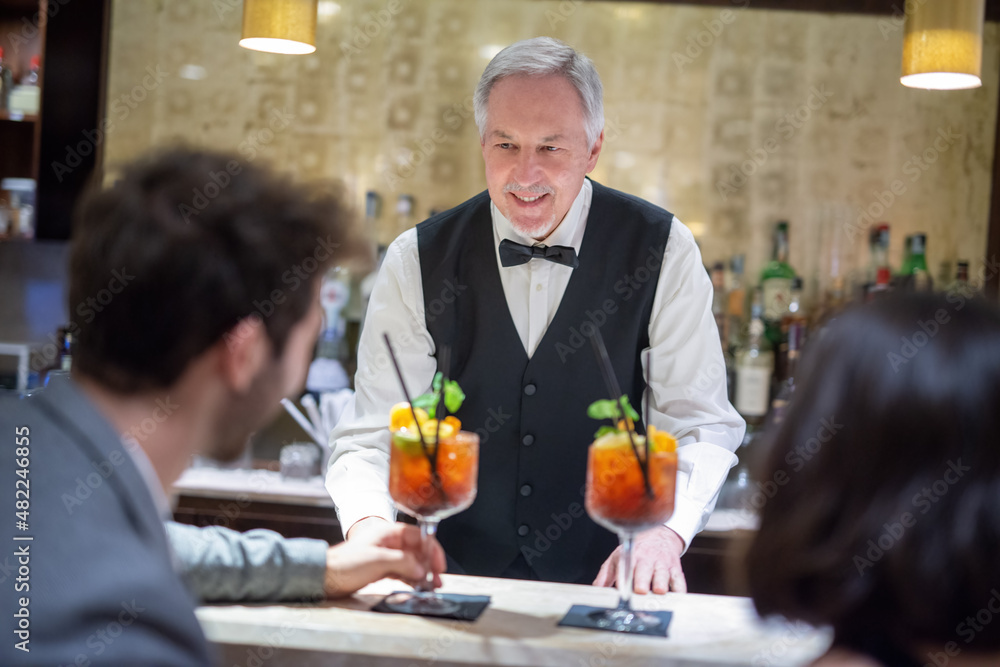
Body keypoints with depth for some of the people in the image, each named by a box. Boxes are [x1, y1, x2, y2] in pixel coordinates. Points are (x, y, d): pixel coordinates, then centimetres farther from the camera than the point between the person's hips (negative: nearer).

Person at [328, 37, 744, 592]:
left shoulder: (661, 250, -2)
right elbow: (369, 436, -2)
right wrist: (368, 525, -23)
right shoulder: (416, 261, 0)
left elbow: (701, 426, -1)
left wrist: (663, 530, -20)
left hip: (602, 584, -1)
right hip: (451, 584, 2)